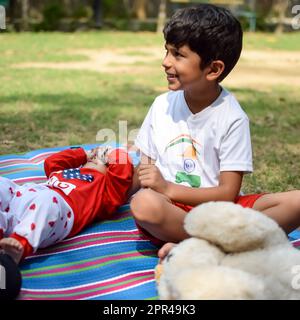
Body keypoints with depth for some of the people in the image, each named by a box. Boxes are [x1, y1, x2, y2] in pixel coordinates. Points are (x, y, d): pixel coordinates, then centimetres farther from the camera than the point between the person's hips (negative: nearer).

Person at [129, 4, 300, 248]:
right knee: (144, 203, -36)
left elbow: (228, 193, -9)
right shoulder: (162, 105, 4)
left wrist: (168, 189, -17)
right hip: (169, 209, 1)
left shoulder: (233, 118, -6)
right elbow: (146, 168, 10)